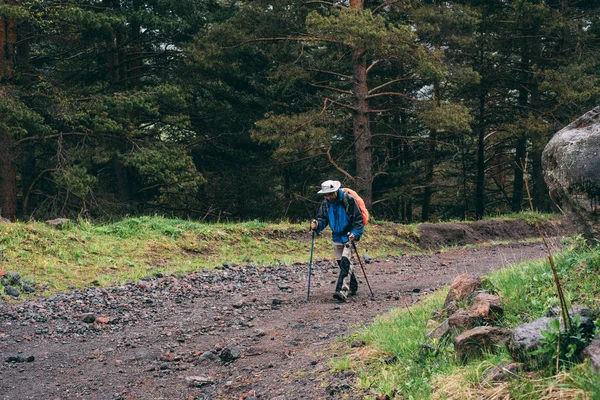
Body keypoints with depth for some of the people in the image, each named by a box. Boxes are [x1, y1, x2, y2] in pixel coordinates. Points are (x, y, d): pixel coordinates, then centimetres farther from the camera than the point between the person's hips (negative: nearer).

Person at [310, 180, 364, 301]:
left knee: (345, 261, -21)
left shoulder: (348, 200, -16)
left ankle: (342, 291, -30)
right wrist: (317, 225, -21)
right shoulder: (325, 204, 2)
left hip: (350, 236, -7)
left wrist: (355, 234, -27)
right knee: (341, 263, 13)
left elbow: (358, 219, -14)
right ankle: (353, 287, 31)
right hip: (336, 238, 7)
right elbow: (322, 218, 2)